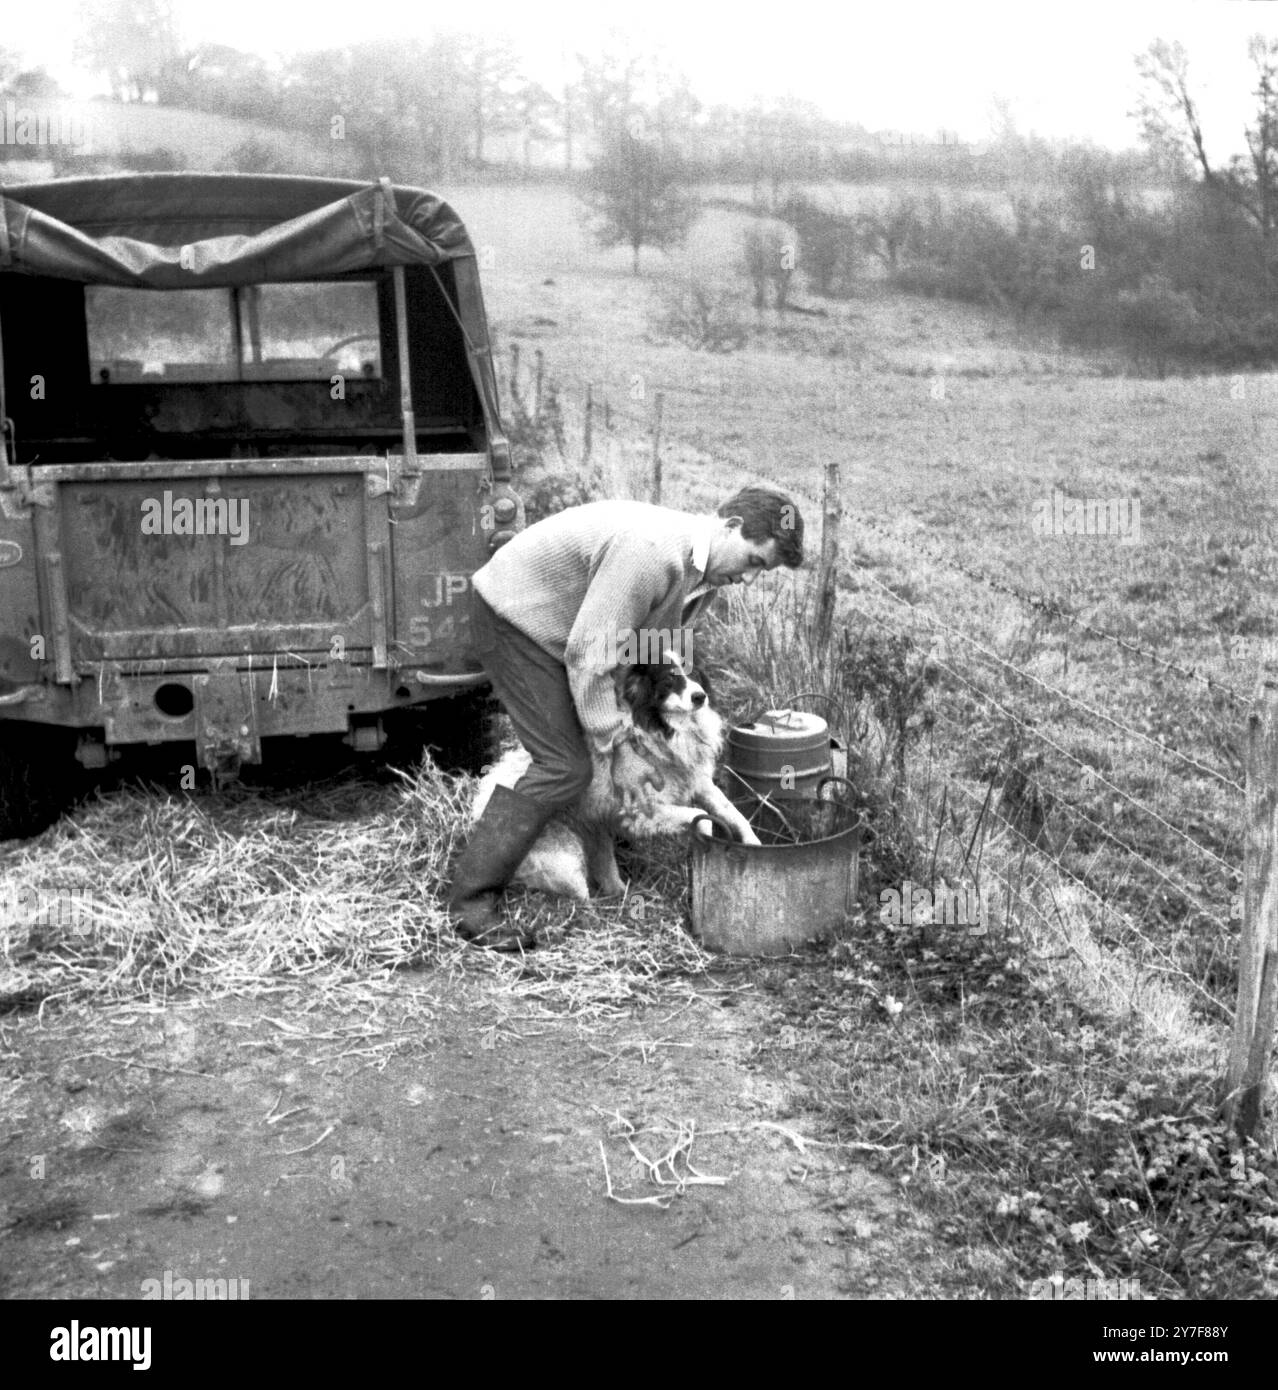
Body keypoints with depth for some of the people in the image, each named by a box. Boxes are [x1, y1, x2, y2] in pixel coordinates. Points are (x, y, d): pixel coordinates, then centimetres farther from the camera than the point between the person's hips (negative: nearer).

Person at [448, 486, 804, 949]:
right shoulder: (651, 550, -33)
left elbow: (662, 654, 9)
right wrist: (620, 750, -24)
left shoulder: (706, 567, -2)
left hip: (560, 626, 10)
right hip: (510, 615, -10)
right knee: (565, 766, -14)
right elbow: (590, 655, -30)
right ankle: (470, 900, -9)